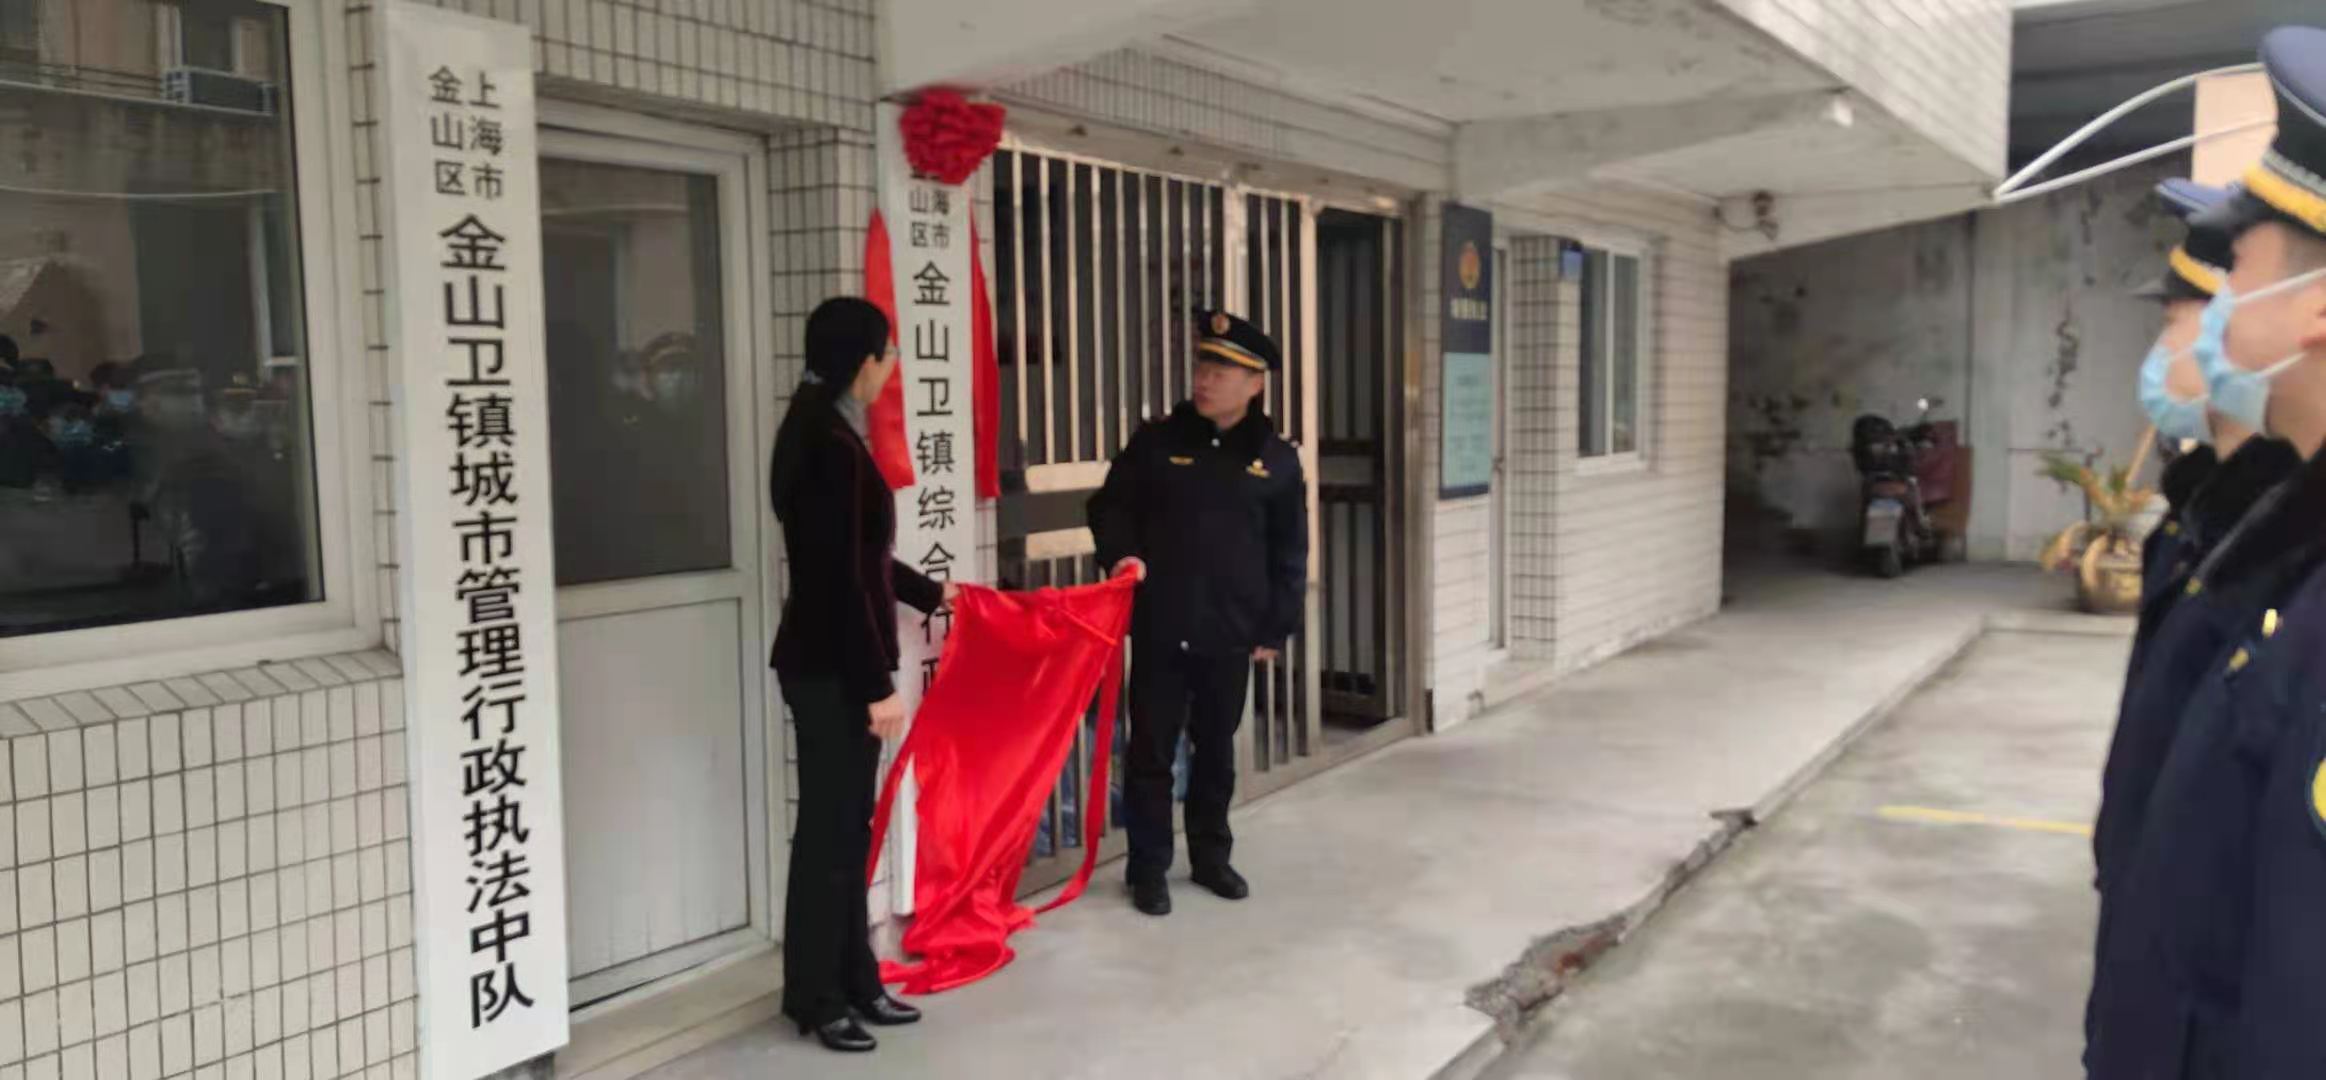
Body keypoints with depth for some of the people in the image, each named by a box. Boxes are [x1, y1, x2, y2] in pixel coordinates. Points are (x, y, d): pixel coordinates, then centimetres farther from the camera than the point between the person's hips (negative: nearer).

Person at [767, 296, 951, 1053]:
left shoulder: (825, 436, 12)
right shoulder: (836, 447, -19)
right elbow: (846, 576, -21)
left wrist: (930, 593, 35)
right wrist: (879, 685, -19)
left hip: (833, 664, 10)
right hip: (831, 670, -10)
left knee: (848, 825, 14)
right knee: (828, 828, -1)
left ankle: (853, 981, 24)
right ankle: (816, 997, 11)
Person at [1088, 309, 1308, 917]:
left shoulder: (1276, 459, 2)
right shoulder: (1157, 442, 0)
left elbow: (1289, 552, 5)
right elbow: (1111, 505, 6)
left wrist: (1277, 627, 1)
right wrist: (1120, 553, -14)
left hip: (1231, 632, 1)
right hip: (1159, 628, -1)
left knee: (1216, 749, 15)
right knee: (1152, 751, 5)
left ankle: (1210, 856, 31)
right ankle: (1148, 869, 17)